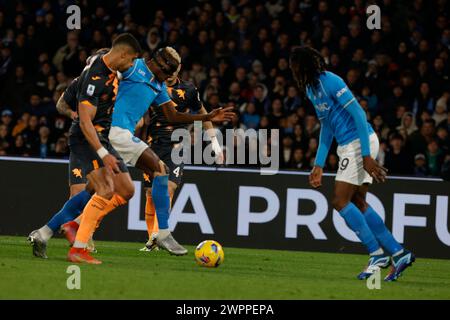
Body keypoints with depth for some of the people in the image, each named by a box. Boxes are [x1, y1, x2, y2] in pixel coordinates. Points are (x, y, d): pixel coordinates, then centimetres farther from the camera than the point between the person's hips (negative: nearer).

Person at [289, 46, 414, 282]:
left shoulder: (330, 82, -16)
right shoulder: (310, 88, 14)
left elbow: (359, 115, -19)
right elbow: (326, 127, 23)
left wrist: (366, 156, -22)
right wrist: (319, 165, 19)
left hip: (360, 142, -10)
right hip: (348, 145, 10)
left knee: (341, 201, -8)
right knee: (358, 203, 9)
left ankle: (378, 254, -4)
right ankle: (398, 253, 11)